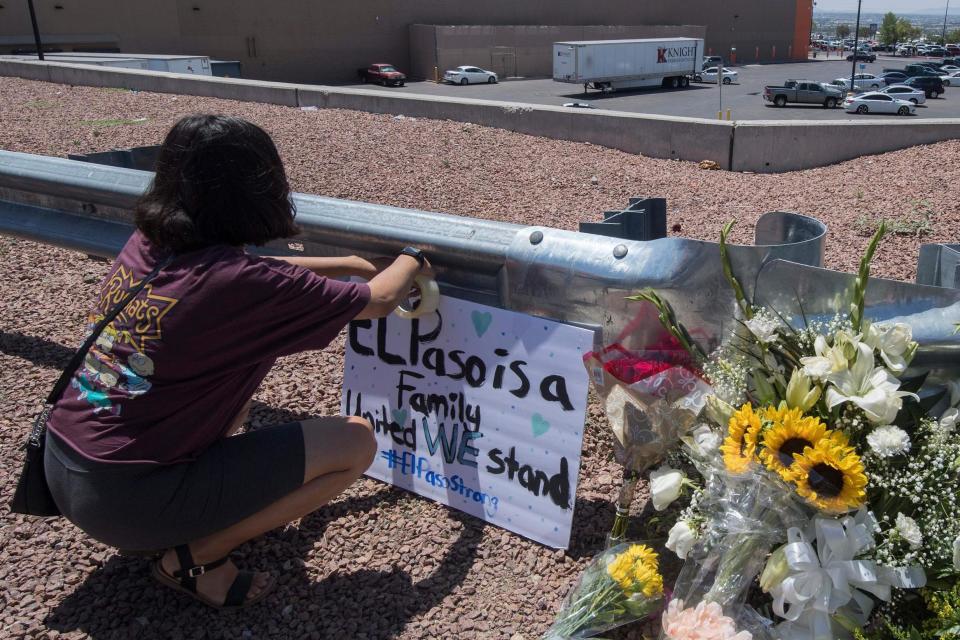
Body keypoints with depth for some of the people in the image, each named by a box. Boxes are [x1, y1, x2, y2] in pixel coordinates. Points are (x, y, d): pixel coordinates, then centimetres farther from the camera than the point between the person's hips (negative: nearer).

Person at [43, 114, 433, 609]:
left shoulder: (145, 245, 1)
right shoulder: (240, 280, -20)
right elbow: (380, 301, -6)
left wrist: (359, 264, 24)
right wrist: (411, 261, 17)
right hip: (129, 499, -8)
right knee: (356, 441, -5)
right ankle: (195, 559, 0)